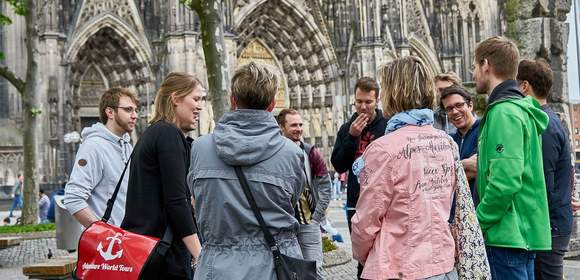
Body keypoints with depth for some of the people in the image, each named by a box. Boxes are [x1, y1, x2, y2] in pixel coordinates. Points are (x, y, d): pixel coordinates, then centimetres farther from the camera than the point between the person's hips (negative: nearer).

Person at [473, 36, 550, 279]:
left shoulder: (504, 112, -15)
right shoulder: (521, 109, 15)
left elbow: (505, 182, -24)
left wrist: (476, 224, -15)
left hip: (508, 235, -10)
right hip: (526, 233, 10)